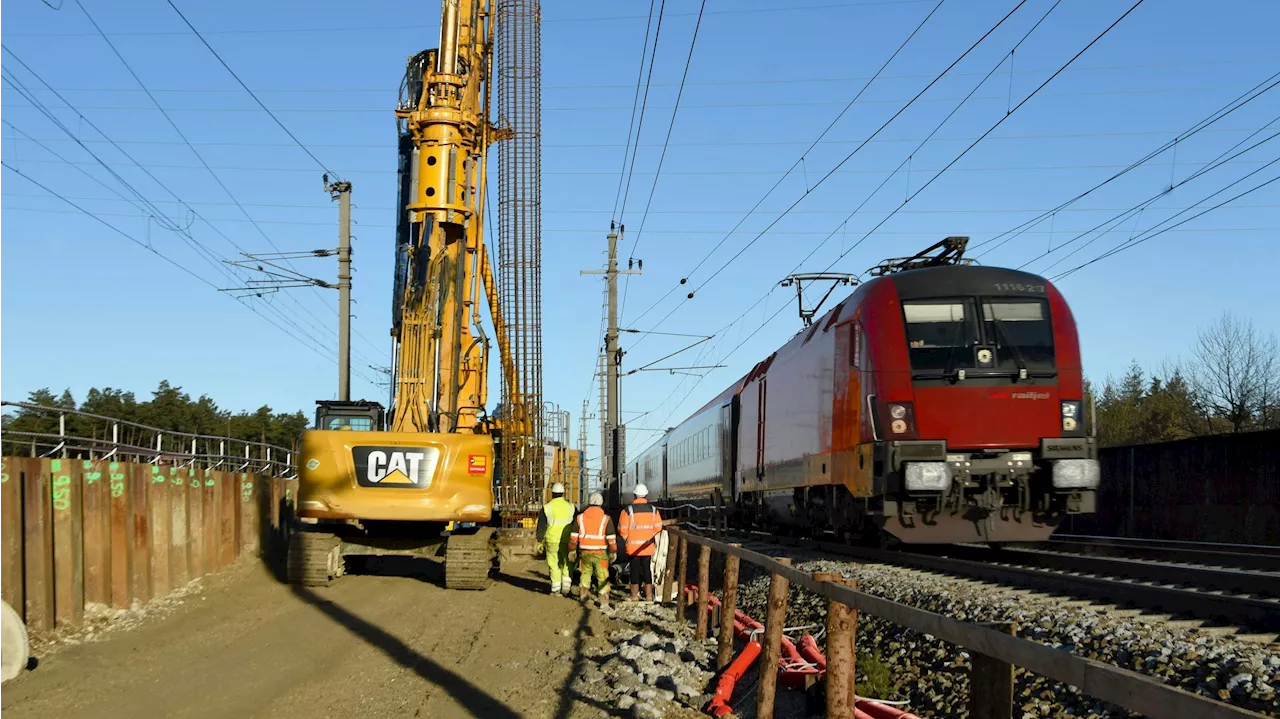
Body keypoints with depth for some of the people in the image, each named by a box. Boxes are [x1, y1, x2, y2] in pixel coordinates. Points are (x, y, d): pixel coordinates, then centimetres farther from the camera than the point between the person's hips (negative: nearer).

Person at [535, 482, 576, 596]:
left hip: (552, 540, -1)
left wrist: (540, 542, 4)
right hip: (567, 540, 1)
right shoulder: (571, 507, 4)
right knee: (566, 563, 14)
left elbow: (541, 526, -1)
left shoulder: (547, 507, 0)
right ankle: (566, 584, -1)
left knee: (554, 564, 5)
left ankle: (556, 589, 3)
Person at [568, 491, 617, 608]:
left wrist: (572, 550, 14)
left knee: (585, 573, 24)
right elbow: (611, 538, -5)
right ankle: (604, 601, 2)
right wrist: (613, 552, 5)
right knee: (602, 577, 4)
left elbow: (573, 537, 4)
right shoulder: (606, 519, -5)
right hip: (600, 553, -2)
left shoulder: (580, 518, 3)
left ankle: (583, 592, 25)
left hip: (585, 552, 2)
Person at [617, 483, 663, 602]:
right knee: (647, 570, 10)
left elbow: (622, 529, -9)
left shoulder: (628, 510, -9)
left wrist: (627, 539, 9)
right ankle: (649, 596, 11)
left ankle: (634, 596, 9)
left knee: (635, 570, 6)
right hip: (648, 547, 2)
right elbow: (658, 527, 3)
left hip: (633, 547, -2)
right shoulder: (653, 510, 1)